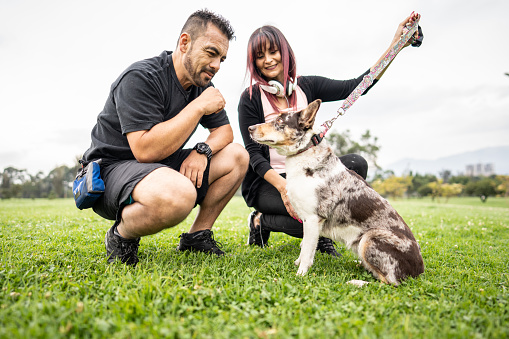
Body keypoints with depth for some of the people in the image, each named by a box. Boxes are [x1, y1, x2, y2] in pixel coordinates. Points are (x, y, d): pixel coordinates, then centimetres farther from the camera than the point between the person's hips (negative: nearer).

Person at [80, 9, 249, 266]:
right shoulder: (140, 78, -20)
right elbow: (146, 150, -29)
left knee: (237, 156, -1)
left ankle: (197, 235, 6)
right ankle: (122, 235, -8)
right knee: (178, 195, -40)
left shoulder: (201, 84, 5)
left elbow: (224, 131, 10)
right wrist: (198, 107, -26)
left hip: (163, 167, 8)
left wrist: (201, 151, -12)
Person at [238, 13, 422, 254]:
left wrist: (396, 44, -7)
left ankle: (322, 234, -4)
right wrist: (282, 185, -27)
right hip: (265, 182, -4)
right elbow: (253, 152, -11)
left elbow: (355, 86, -2)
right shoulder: (250, 99, -6)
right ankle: (262, 221, 0)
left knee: (356, 164, -20)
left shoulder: (307, 86, 6)